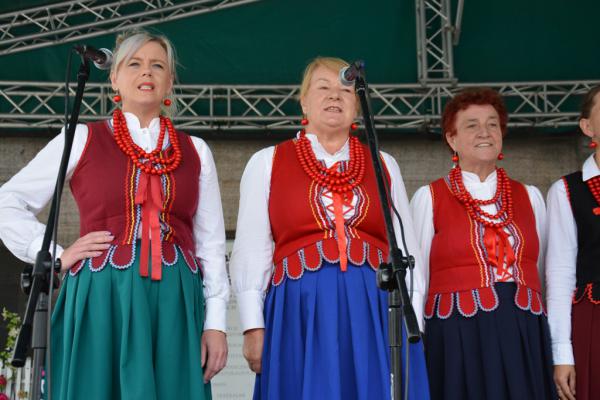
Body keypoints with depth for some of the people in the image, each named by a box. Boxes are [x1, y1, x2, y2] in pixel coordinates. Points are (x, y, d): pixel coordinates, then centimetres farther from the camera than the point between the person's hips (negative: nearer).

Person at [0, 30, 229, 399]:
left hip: (175, 302, 2)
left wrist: (216, 323, 3)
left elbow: (211, 243, 10)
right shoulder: (81, 139, 6)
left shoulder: (195, 151, 12)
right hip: (101, 299, -2)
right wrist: (56, 257, -1)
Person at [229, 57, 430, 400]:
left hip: (378, 312, 2)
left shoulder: (384, 165, 15)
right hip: (301, 313, -2)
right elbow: (251, 252, 4)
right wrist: (253, 326, -4)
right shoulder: (267, 162, 9)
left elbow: (406, 252, 11)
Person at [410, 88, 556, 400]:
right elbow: (416, 280, 4)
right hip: (457, 338, -3)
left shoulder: (530, 196, 12)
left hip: (526, 337, 3)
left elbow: (541, 274, 16)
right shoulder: (428, 198, 2)